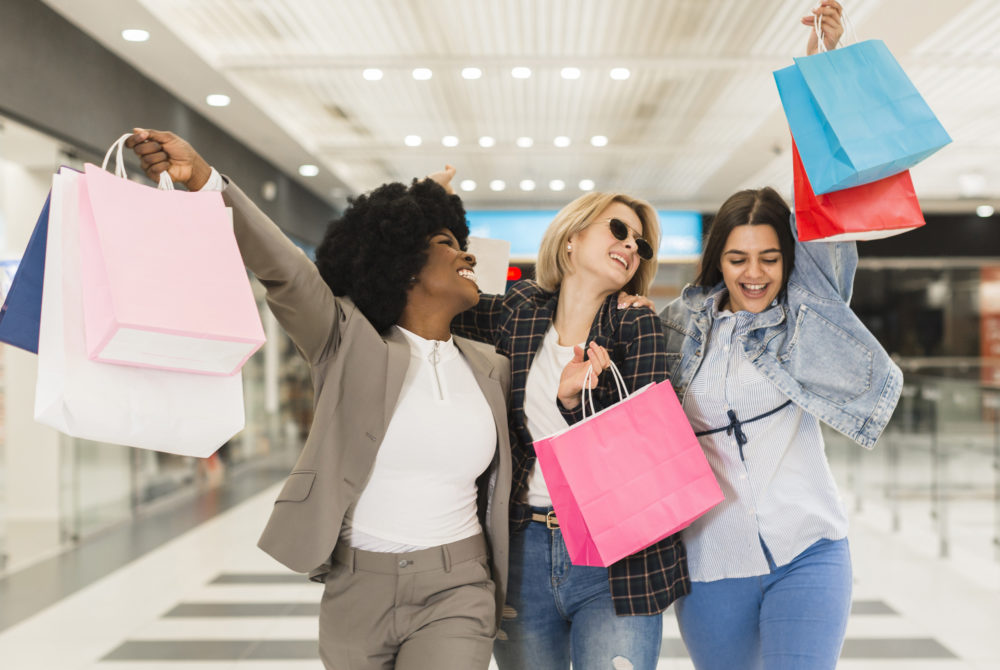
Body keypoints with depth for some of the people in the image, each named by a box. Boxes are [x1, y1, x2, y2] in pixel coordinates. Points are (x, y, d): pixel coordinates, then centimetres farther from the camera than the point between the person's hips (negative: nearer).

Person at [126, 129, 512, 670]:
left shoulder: (490, 370, 7)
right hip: (357, 590, -1)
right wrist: (203, 180, -32)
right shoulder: (349, 344, -4)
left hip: (455, 591, 1)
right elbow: (283, 267, -20)